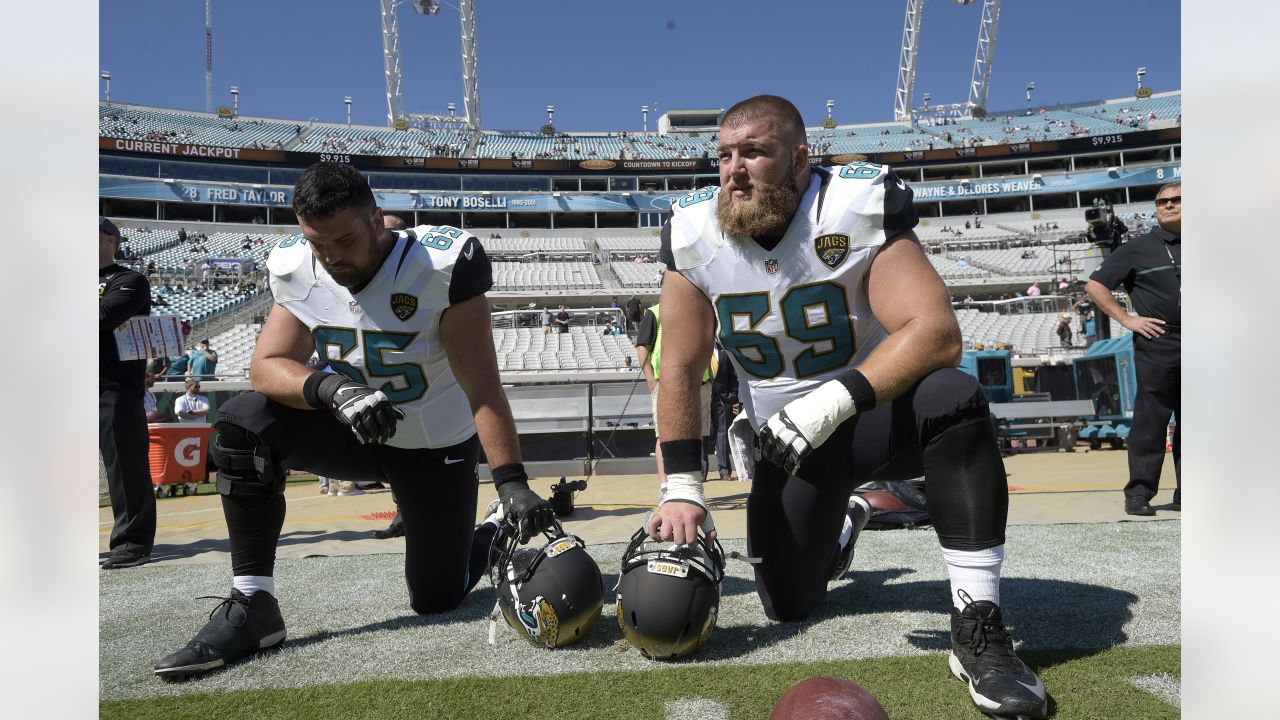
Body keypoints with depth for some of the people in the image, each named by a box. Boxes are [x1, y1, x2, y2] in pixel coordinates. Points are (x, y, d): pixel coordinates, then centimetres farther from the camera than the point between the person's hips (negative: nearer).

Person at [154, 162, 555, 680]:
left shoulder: (442, 264, -25)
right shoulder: (295, 271, -10)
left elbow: (482, 389, -27)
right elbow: (267, 366, -16)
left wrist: (512, 483, -33)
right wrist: (333, 390, -37)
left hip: (438, 447, -3)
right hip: (354, 433, 4)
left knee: (436, 599, 1)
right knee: (243, 423, -22)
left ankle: (499, 527, 34)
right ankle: (252, 606, -14)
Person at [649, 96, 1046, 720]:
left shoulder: (858, 209, -20)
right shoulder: (694, 235, -10)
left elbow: (935, 331, -30)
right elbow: (679, 370, -9)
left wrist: (836, 400, -41)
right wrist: (681, 488, -15)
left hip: (876, 413, -3)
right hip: (788, 439, 3)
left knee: (953, 398, -35)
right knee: (787, 604, 4)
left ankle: (979, 627, -27)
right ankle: (843, 520, 39)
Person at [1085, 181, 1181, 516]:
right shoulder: (1138, 248, 2)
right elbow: (1095, 285, 0)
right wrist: (1126, 318, -7)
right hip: (1157, 348, -4)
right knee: (1150, 422, -3)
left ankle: (1185, 494, 16)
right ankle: (1139, 492, 3)